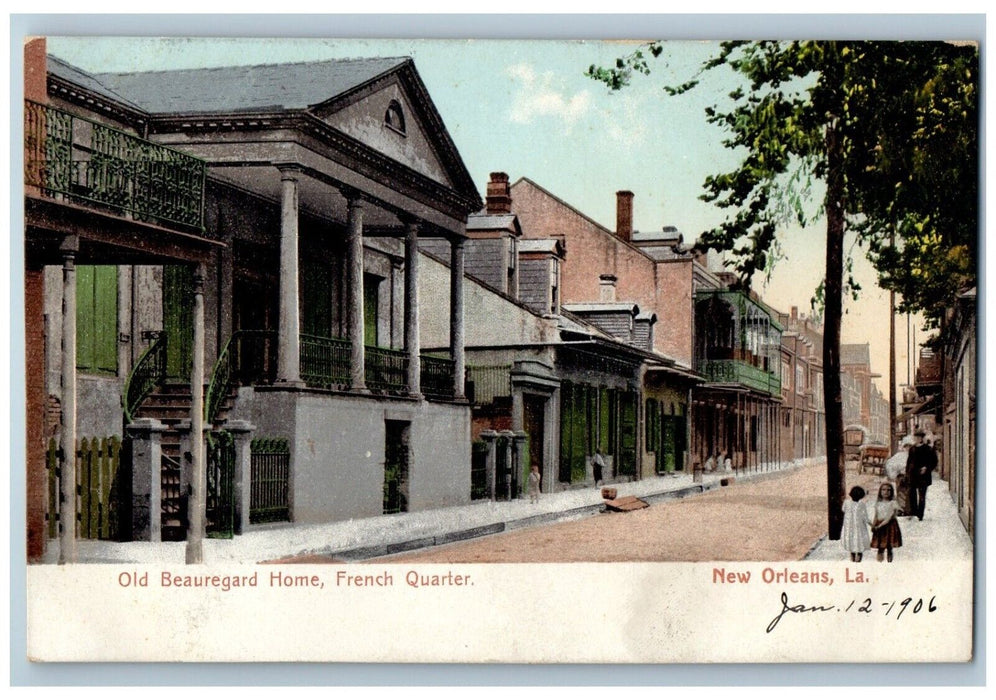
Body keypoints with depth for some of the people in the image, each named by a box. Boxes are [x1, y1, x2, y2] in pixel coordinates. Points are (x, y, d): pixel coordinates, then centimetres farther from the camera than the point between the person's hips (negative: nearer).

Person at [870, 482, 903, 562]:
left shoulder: (892, 503, -5)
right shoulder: (878, 503, 7)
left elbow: (890, 517, -12)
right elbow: (875, 516, 5)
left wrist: (880, 525, -19)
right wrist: (873, 525, -12)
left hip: (890, 526, -2)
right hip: (879, 527, 2)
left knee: (890, 548, 3)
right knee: (880, 548, 0)